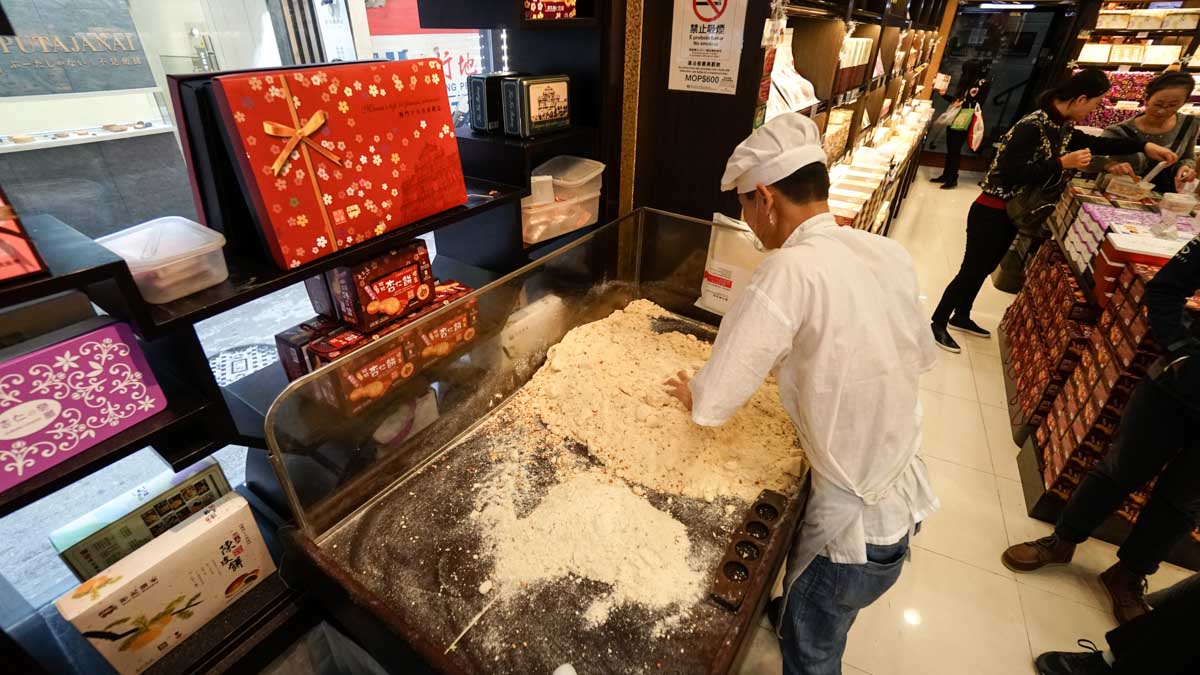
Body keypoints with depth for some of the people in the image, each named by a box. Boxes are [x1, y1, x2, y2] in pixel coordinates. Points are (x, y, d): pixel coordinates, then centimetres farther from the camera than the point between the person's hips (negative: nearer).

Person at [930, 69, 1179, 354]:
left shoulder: (1062, 127, 7)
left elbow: (1094, 143, 22)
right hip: (992, 211, -9)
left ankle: (961, 317, 29)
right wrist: (1063, 163, -24)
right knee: (972, 271, -4)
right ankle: (938, 324, 7)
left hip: (1016, 213, 9)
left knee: (984, 269, 16)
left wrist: (1143, 146, 20)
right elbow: (1010, 173, -27)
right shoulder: (1032, 127, -21)